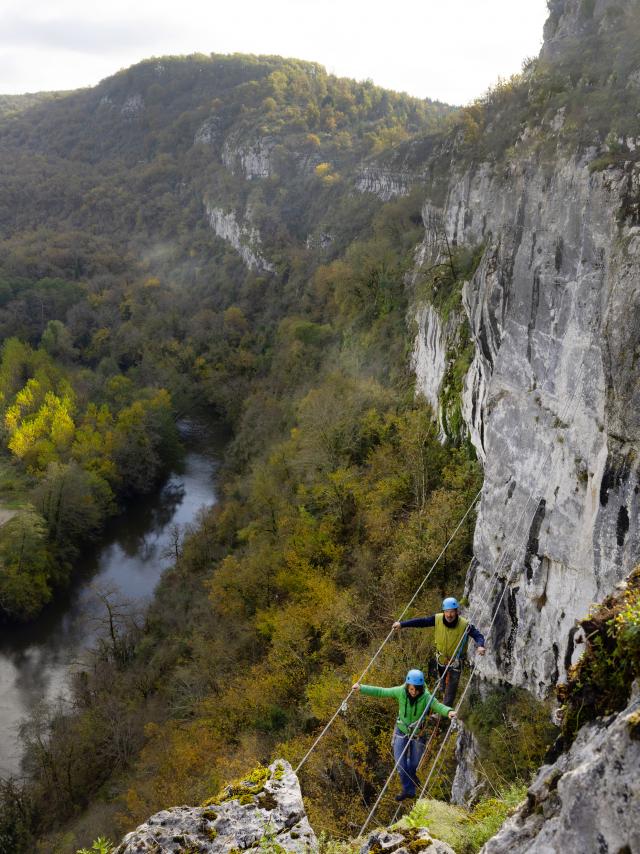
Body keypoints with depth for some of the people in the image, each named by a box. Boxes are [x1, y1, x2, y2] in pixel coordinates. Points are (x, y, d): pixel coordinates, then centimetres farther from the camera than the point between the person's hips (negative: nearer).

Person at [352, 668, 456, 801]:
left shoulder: (426, 697, -27)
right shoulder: (401, 691, -22)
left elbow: (438, 706, -42)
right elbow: (380, 692, -14)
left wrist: (448, 712, -64)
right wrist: (361, 688, -19)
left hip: (418, 734, -1)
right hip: (402, 731, 1)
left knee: (413, 764, 13)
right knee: (400, 762, -4)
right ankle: (408, 789, 17)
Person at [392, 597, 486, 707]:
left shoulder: (465, 625, -26)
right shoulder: (437, 619, -19)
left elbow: (478, 636, -26)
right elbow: (421, 622, -11)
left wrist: (480, 646, -48)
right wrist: (402, 624, -12)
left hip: (455, 662, -4)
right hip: (441, 660, 4)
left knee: (450, 693, -4)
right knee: (443, 686, 26)